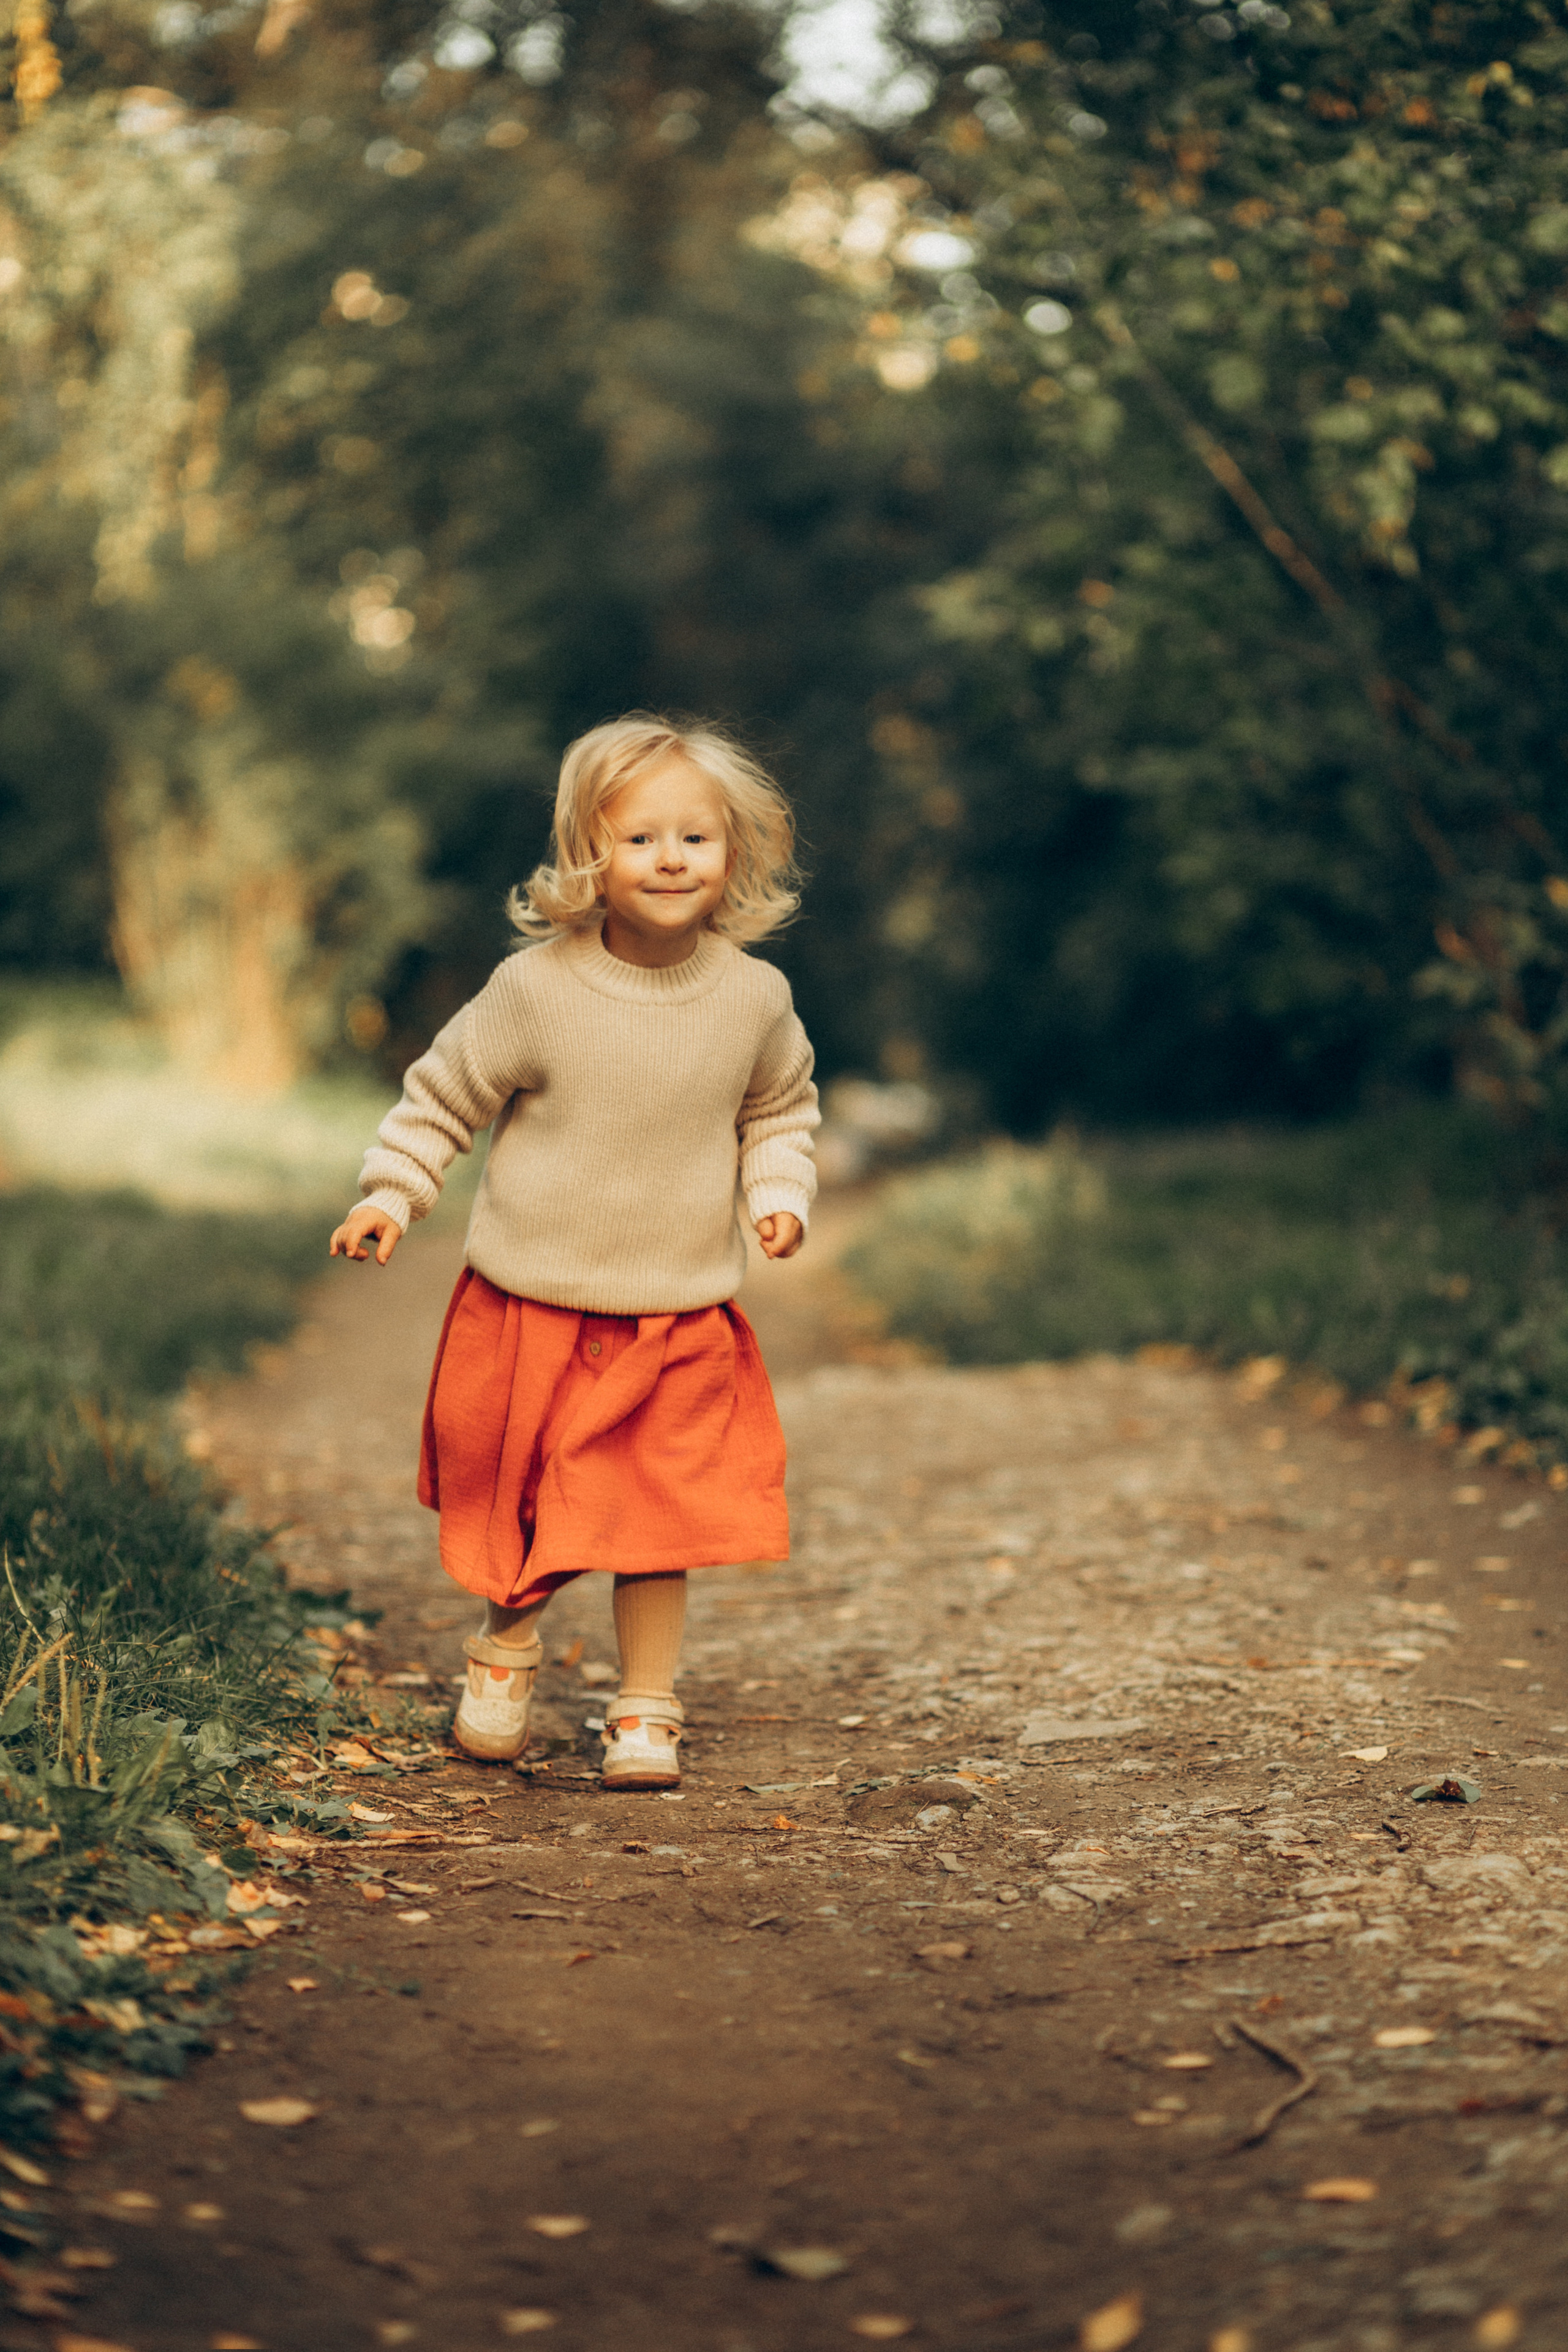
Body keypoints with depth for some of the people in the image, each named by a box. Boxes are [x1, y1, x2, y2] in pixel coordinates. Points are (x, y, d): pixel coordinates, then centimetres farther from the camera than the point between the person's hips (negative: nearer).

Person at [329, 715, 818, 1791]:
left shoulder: (755, 997, -3)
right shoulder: (536, 989, -11)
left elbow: (780, 1109, 15)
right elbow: (446, 1094, 1)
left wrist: (780, 1190, -1)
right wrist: (391, 1194, -5)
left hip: (680, 1319, 1)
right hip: (531, 1305, -1)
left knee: (661, 1515, 0)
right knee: (519, 1496, 10)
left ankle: (647, 1710, 15)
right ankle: (509, 1642, 38)